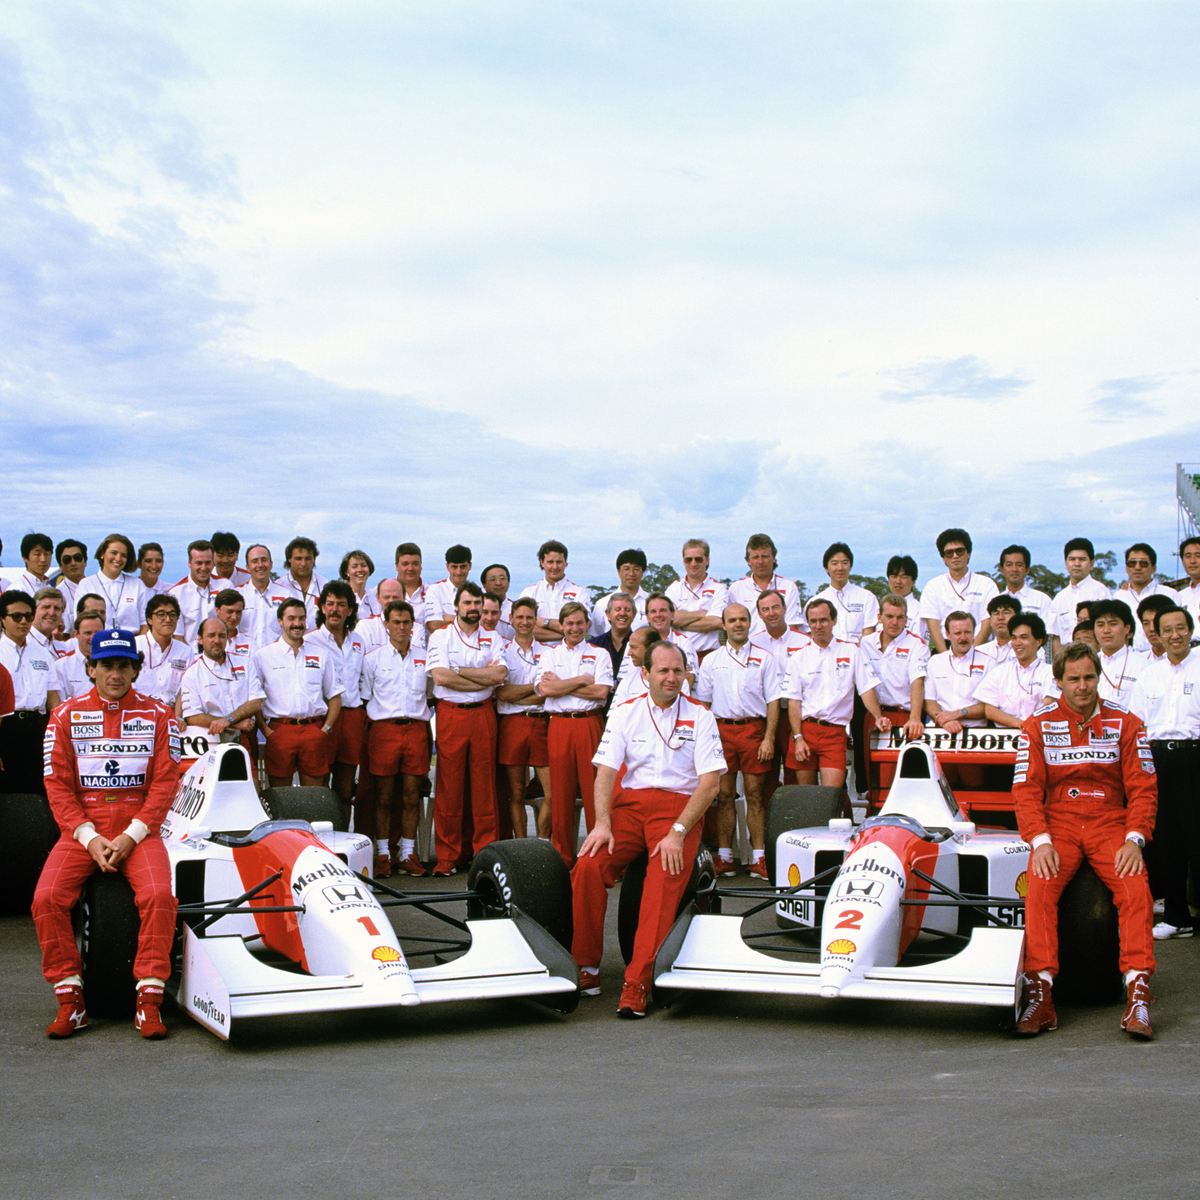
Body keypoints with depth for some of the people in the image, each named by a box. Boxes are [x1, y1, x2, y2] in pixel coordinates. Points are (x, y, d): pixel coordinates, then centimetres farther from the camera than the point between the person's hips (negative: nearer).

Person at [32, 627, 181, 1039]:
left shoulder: (158, 716, 5)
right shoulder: (66, 716, 6)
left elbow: (164, 785, 1)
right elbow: (57, 786, 3)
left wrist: (131, 837, -11)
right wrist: (90, 838, -10)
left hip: (138, 830, -1)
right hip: (81, 830, 1)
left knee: (158, 895, -27)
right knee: (47, 898, -23)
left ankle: (149, 1003, -18)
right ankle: (70, 1002, -10)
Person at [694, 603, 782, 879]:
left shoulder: (765, 659, 7)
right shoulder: (711, 660, 12)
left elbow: (773, 701, 4)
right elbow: (703, 702, 14)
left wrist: (769, 738, -5)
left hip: (753, 728, -1)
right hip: (721, 729, 2)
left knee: (755, 794, -1)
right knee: (724, 794, 2)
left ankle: (758, 858, 1)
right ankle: (724, 857, 6)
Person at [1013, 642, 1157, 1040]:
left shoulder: (1125, 723, 7)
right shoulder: (1038, 724, 5)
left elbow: (1142, 788, 5)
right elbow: (1026, 790, 1)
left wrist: (1134, 840, -11)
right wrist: (1040, 841, -14)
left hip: (1110, 822, 1)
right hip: (1057, 822, -1)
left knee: (1135, 888, -28)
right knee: (1040, 887, -29)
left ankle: (1138, 993, -27)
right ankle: (1039, 993, -30)